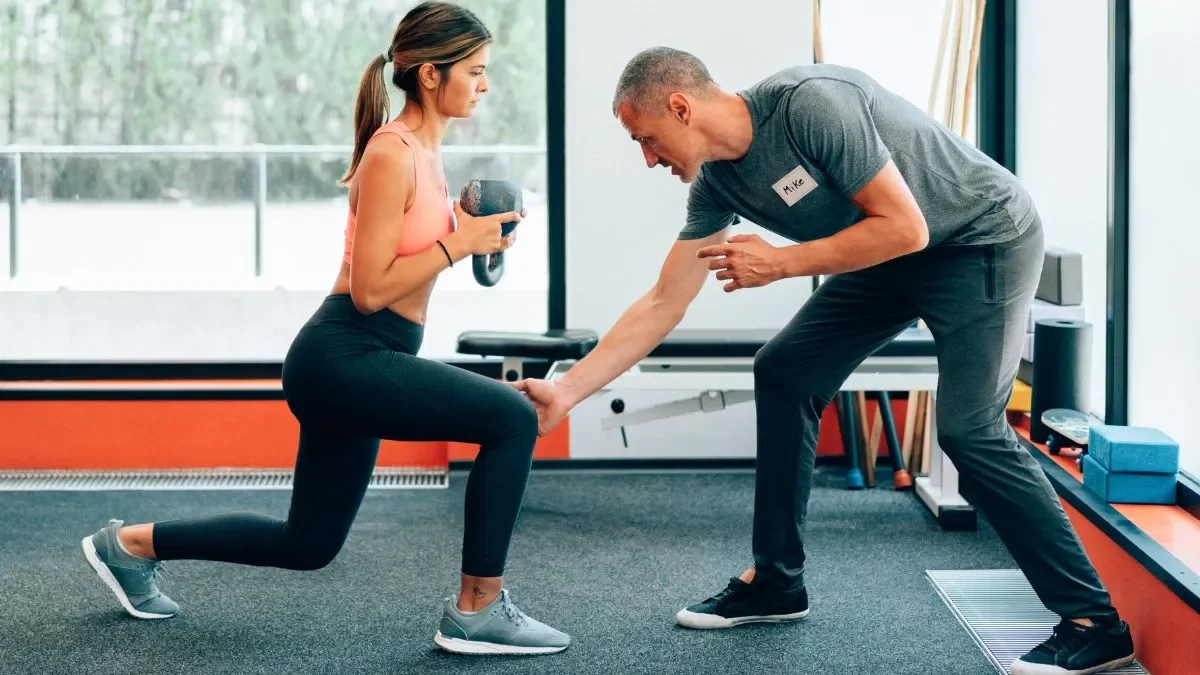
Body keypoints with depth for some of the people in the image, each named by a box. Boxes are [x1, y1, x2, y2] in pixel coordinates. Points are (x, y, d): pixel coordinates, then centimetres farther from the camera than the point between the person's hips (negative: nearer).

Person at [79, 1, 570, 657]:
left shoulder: (421, 152, 14)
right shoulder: (393, 155, -16)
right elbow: (370, 289, -19)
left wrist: (465, 231, 7)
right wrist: (457, 243, -17)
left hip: (357, 363, 10)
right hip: (343, 359, -10)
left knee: (307, 543, 19)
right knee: (513, 417, -21)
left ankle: (130, 544, 32)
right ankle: (476, 611, -10)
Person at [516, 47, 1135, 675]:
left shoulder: (812, 103, -29)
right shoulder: (715, 182, -4)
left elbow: (905, 228, -28)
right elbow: (663, 304, 1)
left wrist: (780, 263, -22)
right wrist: (565, 393, -1)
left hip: (982, 239, -9)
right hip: (891, 256, 9)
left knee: (969, 429, -19)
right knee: (783, 375, 4)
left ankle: (1095, 623, -12)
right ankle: (775, 581, 15)